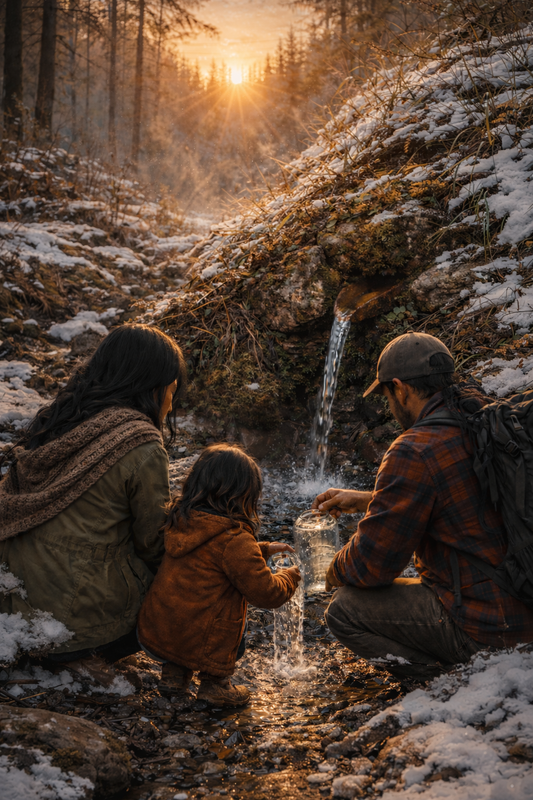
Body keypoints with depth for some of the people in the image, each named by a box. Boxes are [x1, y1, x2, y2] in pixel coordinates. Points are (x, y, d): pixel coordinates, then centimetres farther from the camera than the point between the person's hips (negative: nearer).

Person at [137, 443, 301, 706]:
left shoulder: (179, 521, 6)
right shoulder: (233, 538, -17)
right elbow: (266, 593, -12)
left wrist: (263, 550, 27)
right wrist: (289, 576, 9)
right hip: (191, 643, -7)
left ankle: (173, 672, 22)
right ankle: (214, 680, 10)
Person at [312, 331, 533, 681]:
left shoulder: (417, 452, -21)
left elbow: (373, 563, -14)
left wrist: (335, 574, 8)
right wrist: (366, 500, 26)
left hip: (485, 625, -9)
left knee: (344, 610, -2)